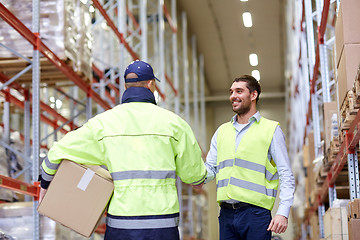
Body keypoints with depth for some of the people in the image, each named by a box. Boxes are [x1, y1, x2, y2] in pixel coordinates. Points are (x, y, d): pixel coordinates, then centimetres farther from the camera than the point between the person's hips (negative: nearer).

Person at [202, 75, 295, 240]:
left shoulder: (271, 130, 4)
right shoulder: (222, 131, 18)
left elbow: (286, 176, 0)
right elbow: (210, 167, 16)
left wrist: (283, 213, -12)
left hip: (255, 213, -4)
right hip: (226, 214, 4)